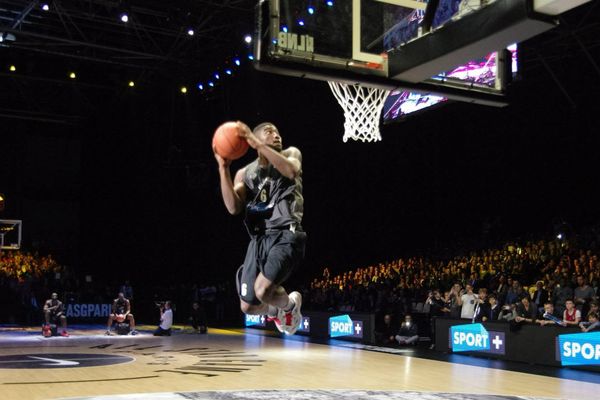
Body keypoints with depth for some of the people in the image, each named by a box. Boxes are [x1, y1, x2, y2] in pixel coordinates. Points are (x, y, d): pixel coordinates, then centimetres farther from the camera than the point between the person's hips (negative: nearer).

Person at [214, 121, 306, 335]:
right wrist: (223, 168, -9)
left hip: (286, 236, -4)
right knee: (248, 307, 5)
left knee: (262, 290, -25)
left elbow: (291, 170, -19)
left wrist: (258, 145, -20)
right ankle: (274, 310, 41)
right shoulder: (245, 173, 14)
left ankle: (290, 304, 11)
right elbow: (234, 208, -3)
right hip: (259, 239, 4)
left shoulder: (291, 154, 8)